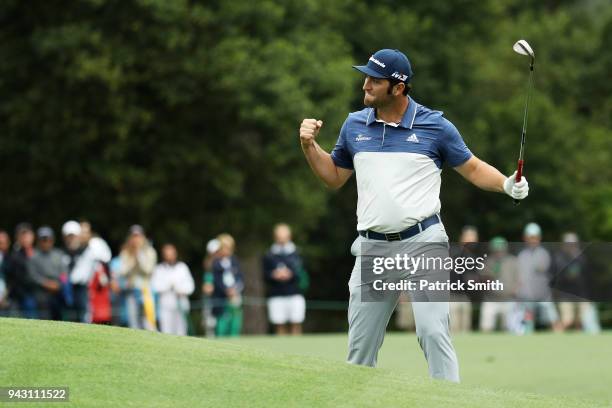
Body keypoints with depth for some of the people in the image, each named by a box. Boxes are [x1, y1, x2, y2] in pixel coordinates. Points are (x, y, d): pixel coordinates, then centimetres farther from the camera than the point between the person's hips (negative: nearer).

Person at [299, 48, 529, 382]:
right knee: (360, 343, 6)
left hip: (422, 242, -4)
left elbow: (472, 168, 7)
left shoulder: (435, 126, -1)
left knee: (432, 331, -15)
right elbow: (335, 177, 22)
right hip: (372, 247, 4)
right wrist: (310, 146, 8)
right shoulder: (354, 125, 10)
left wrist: (507, 184, -10)